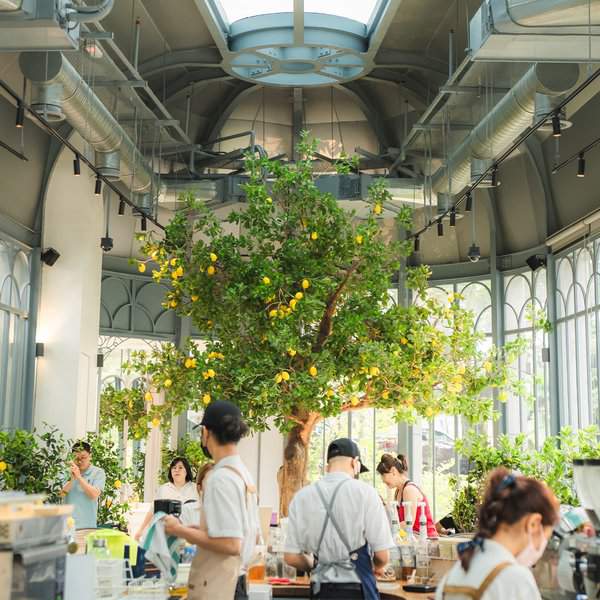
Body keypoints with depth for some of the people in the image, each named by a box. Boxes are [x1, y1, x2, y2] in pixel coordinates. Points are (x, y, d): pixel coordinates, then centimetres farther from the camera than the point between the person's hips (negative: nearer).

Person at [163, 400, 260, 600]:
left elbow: (229, 544, -22)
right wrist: (194, 531, 14)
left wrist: (180, 530, -12)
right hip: (236, 583, 9)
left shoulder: (221, 478, -17)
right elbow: (253, 536, 17)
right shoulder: (244, 473, 9)